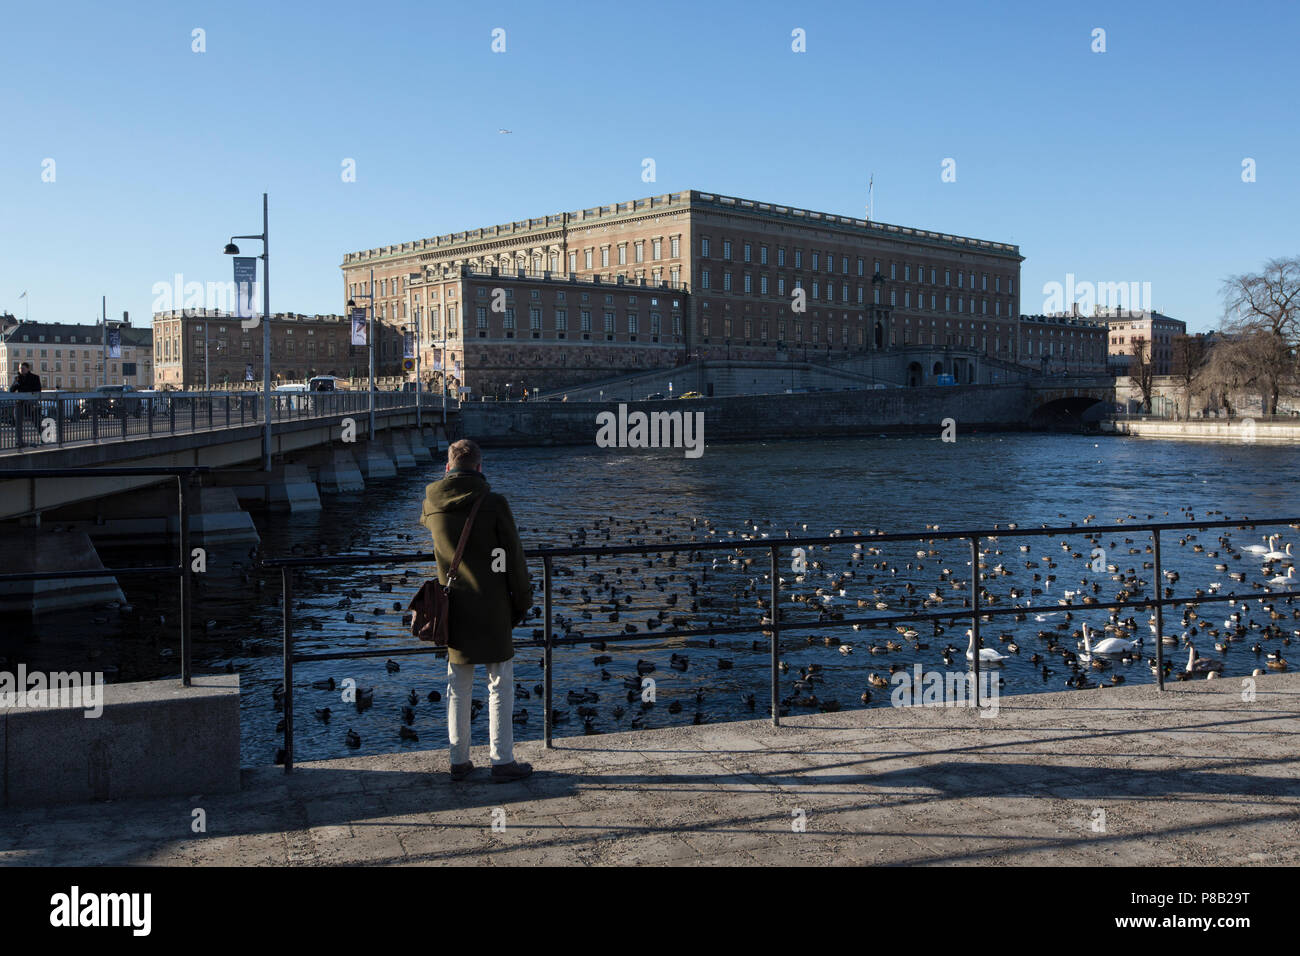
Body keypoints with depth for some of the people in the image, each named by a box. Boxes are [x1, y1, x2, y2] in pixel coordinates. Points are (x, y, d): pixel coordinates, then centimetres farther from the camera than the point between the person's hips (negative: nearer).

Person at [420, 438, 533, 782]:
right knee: (500, 685, 6)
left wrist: (446, 483, 25)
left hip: (453, 609, 4)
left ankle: (459, 760, 20)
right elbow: (513, 559, -9)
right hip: (492, 609, -4)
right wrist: (522, 602, 2)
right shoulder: (493, 504, -12)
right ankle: (502, 761, 10)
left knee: (458, 687, 13)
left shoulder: (432, 504, -2)